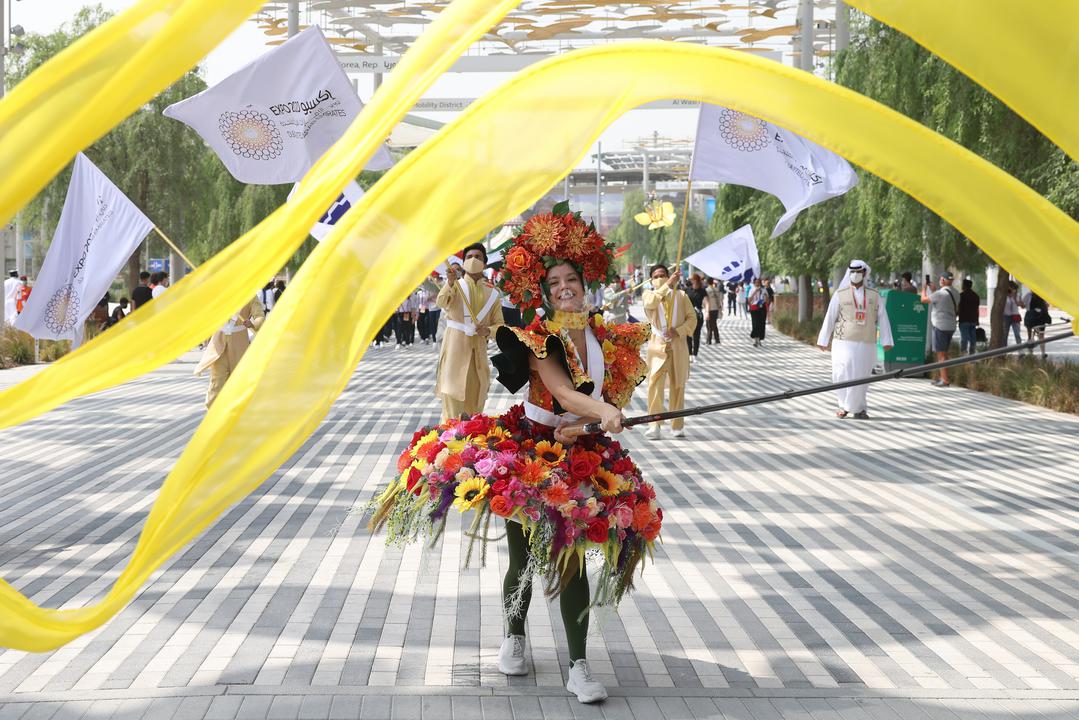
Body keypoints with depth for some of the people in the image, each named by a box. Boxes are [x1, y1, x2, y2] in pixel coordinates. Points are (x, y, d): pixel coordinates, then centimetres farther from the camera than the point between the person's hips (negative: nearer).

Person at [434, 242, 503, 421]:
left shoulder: (492, 293, 9)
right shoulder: (456, 285, 1)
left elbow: (499, 324, 10)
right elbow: (441, 303, -20)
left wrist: (488, 330, -13)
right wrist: (450, 283, -40)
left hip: (479, 349, 4)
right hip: (455, 346, -4)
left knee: (476, 400, 11)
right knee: (452, 396, -10)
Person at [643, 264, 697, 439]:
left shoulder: (680, 295, 9)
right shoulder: (649, 294, 6)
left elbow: (692, 318, 6)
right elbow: (651, 302, -19)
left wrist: (679, 331, -12)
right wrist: (668, 284, -26)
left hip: (678, 345, 2)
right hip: (657, 346, -2)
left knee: (678, 386, 5)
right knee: (654, 385, -13)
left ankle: (677, 426, 14)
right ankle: (655, 425, -14)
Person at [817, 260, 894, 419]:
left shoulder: (874, 296, 8)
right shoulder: (840, 295, 4)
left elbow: (883, 319, 5)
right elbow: (829, 318, 5)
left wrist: (886, 340, -3)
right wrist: (823, 340, 4)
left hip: (866, 344, 1)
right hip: (844, 342, -1)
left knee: (861, 377, 2)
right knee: (842, 375, -7)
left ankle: (858, 408, 15)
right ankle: (844, 405, 11)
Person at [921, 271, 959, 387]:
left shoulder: (940, 293, -17)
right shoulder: (956, 294, 9)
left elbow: (924, 299, -7)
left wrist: (924, 287, 10)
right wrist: (933, 290, 30)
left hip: (940, 326, -8)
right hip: (951, 326, 8)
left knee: (941, 354, -6)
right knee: (944, 353, 18)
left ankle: (945, 380, -8)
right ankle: (942, 378, 23)